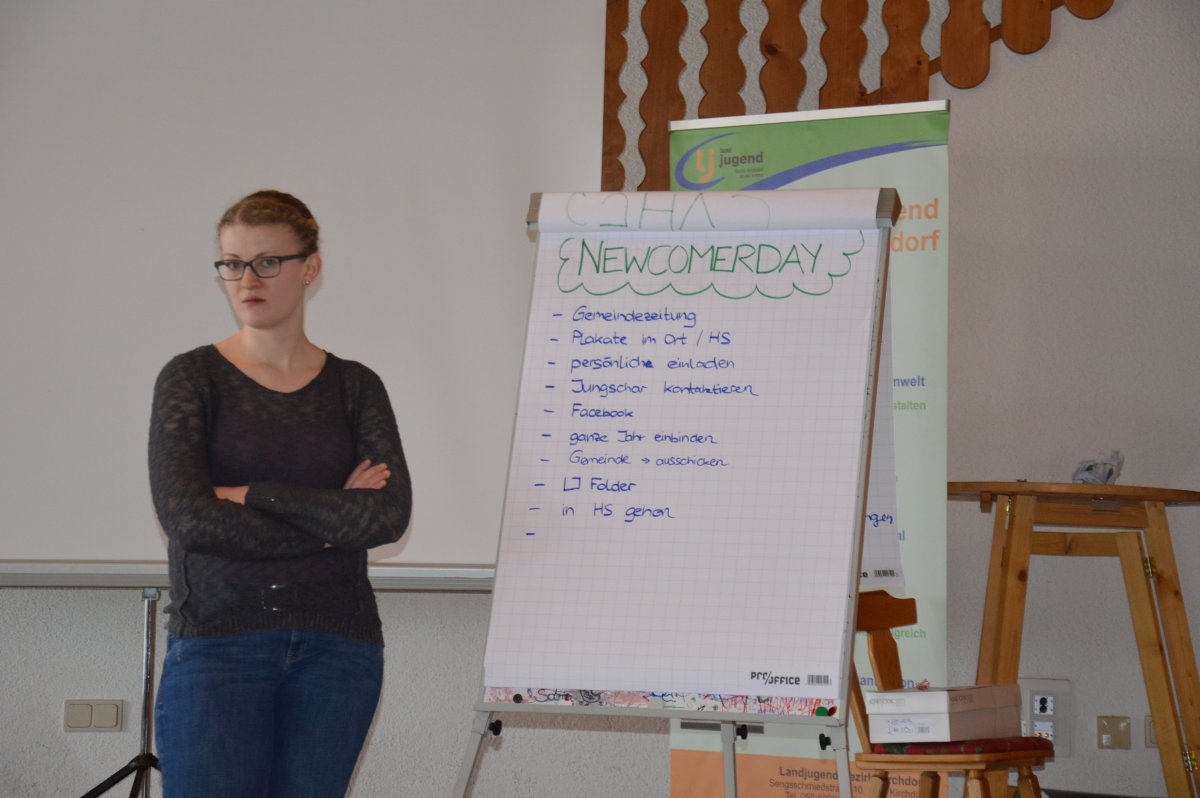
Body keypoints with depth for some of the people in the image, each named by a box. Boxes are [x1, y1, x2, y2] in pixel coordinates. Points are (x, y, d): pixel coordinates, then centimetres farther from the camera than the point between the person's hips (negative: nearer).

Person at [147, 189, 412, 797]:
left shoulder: (354, 386, 9)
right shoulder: (191, 378, 3)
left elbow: (390, 514, -6)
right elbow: (185, 515, -11)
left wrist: (252, 496, -10)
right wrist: (331, 524, -7)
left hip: (336, 649, 2)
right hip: (215, 641, -2)